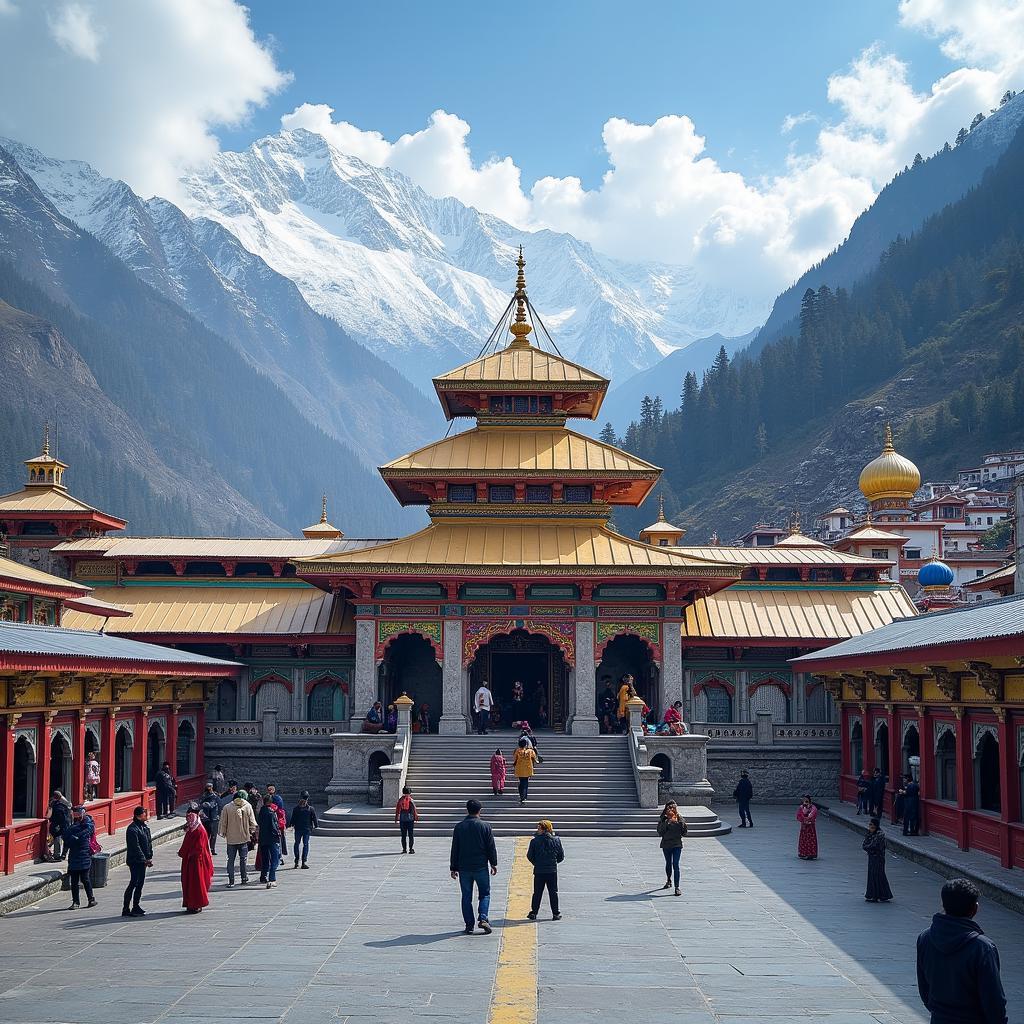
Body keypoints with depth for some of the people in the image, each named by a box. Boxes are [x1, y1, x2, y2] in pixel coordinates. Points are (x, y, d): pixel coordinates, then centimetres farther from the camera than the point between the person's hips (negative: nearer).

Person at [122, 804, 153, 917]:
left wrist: (149, 858, 10)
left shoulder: (145, 827, 12)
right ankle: (126, 909, -5)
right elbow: (136, 847, -19)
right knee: (134, 883, -8)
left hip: (142, 860, 9)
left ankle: (136, 907, 22)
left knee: (140, 882, 13)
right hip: (134, 860, -9)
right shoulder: (132, 829, -17)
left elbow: (149, 843, 17)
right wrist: (145, 859, -18)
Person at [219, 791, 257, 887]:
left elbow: (223, 823, -1)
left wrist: (223, 833, 12)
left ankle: (231, 882, 1)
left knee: (231, 860, 4)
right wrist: (252, 832, 16)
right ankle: (245, 879, 17)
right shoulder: (248, 806, -3)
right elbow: (252, 822, 3)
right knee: (243, 859, 13)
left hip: (231, 839, -1)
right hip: (244, 838, 1)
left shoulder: (227, 808, -7)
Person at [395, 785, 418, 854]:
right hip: (410, 819, -2)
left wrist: (396, 819, 7)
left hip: (402, 819, 2)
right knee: (411, 835, 3)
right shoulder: (411, 800, -6)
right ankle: (411, 849, 0)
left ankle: (404, 849, 6)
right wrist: (416, 817, 2)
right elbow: (414, 810, -6)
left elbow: (397, 810, 2)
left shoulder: (400, 800, 1)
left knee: (403, 835, 7)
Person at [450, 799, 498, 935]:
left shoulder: (459, 827, 0)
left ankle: (469, 925, 7)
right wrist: (493, 864, 10)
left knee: (466, 897, 9)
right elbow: (491, 847, -1)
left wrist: (453, 868, 9)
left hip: (464, 868, 1)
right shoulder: (485, 826, -4)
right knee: (484, 894, 10)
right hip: (481, 867, -1)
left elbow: (454, 849, 3)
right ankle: (482, 918, -9)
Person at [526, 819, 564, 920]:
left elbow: (529, 856, -3)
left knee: (537, 893, 8)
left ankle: (533, 913, 8)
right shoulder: (556, 840, -2)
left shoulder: (534, 841, -8)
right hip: (552, 871, 1)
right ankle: (555, 914, 9)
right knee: (553, 893, 9)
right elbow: (561, 856, 3)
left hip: (539, 871, -1)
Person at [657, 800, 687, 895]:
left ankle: (677, 887, -11)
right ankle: (669, 881, 42)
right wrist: (666, 822, -22)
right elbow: (660, 832, -13)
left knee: (676, 865, -11)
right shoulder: (663, 820, -3)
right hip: (666, 845, 2)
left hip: (677, 845, -1)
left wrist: (681, 822, -17)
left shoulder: (679, 819, -1)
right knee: (668, 864, 18)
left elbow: (684, 833, -3)